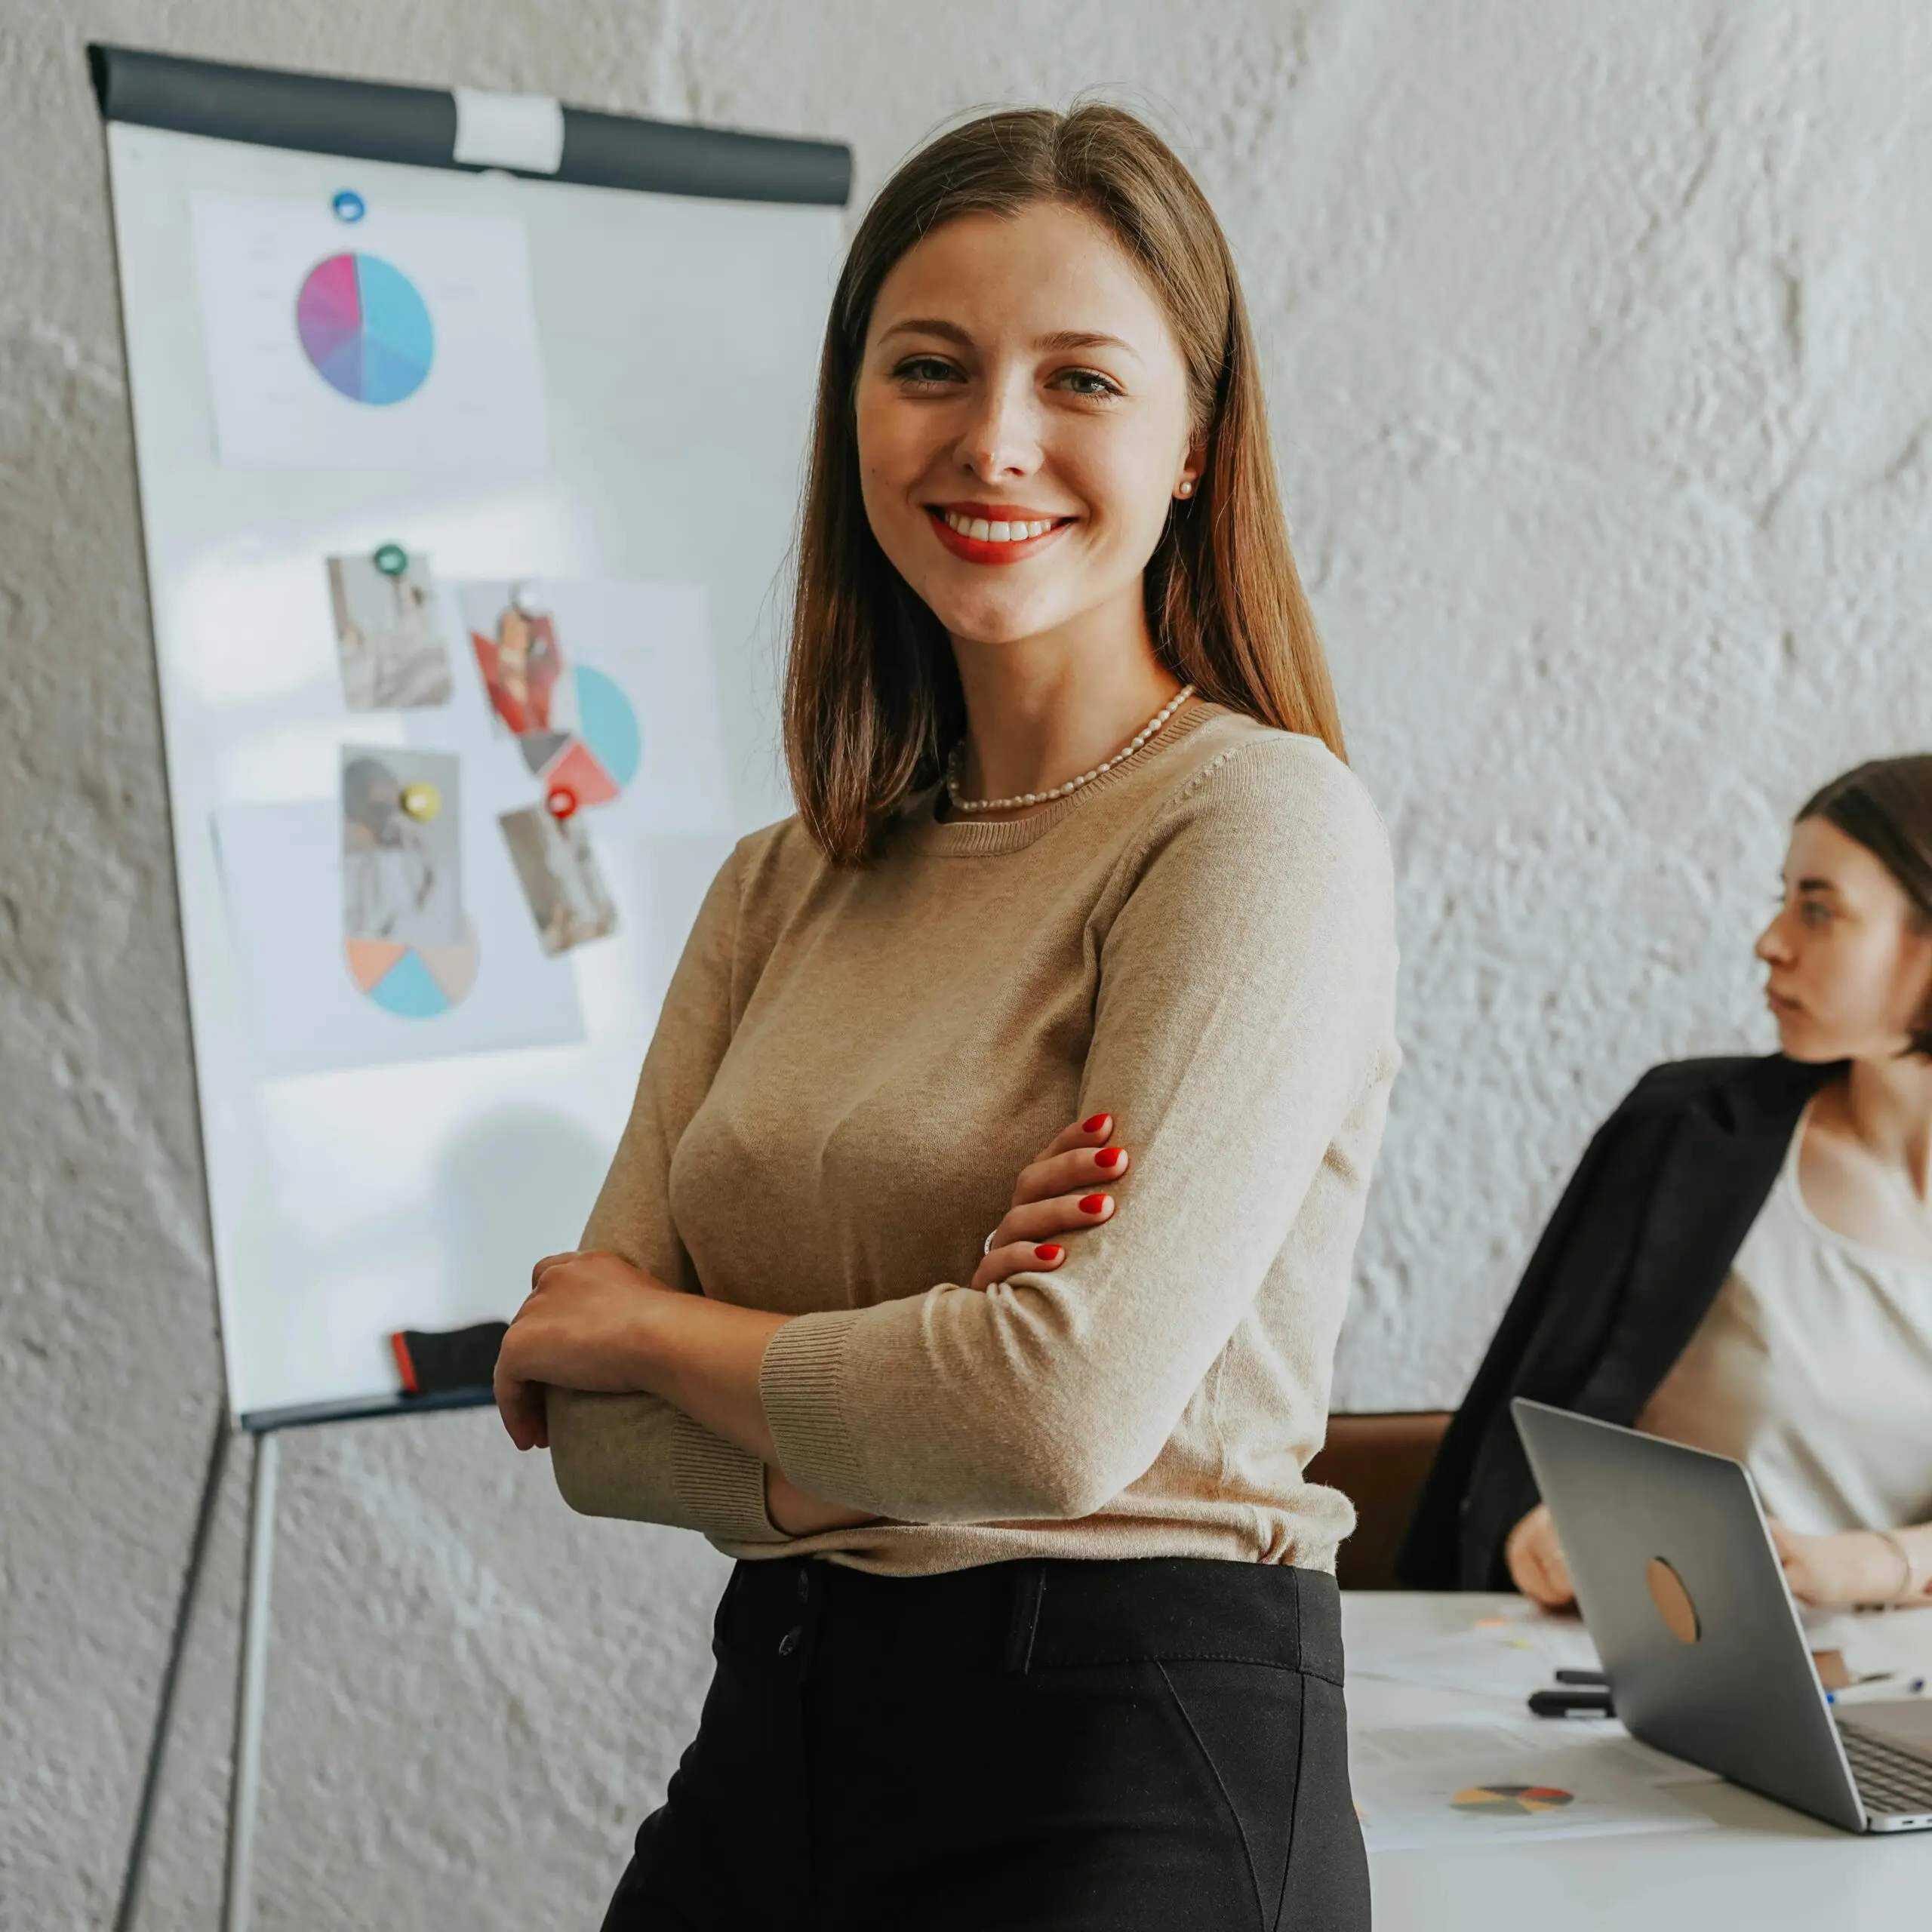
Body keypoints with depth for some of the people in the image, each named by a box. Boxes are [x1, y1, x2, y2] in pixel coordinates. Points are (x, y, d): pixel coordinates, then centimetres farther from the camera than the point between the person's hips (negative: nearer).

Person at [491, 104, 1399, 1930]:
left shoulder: (1261, 826, -11)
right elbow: (593, 1431, 2)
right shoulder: (782, 891, 8)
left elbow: (1072, 1408, -21)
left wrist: (647, 1324, -6)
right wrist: (940, 1353, -16)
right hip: (769, 1733, 6)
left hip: (1131, 1775, -6)